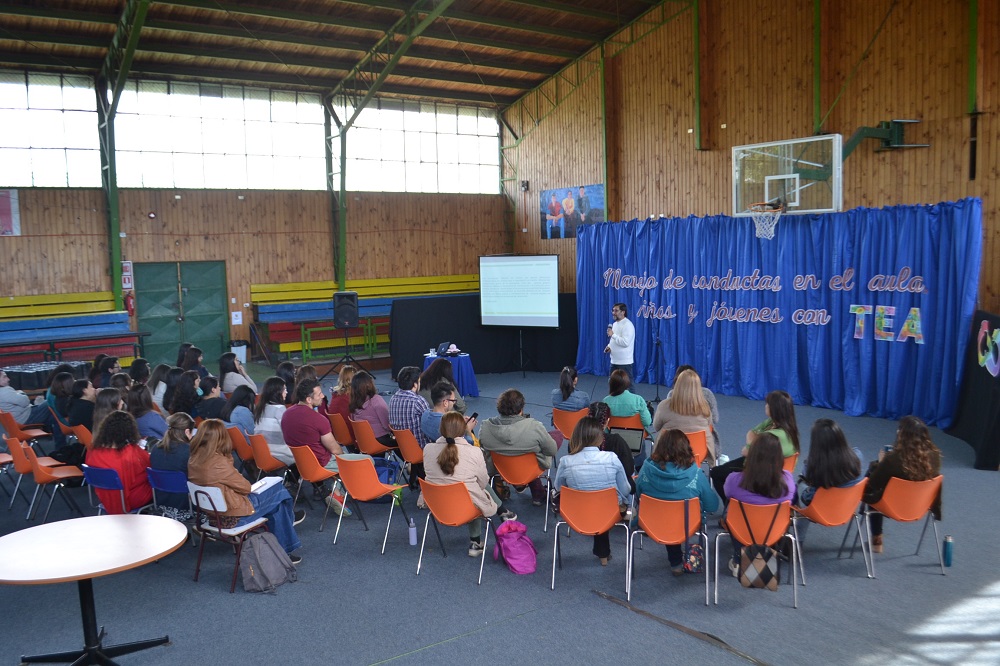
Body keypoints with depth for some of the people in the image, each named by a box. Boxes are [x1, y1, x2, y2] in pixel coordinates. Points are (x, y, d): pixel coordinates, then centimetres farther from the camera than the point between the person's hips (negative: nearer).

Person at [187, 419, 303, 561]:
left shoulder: (193, 460, -4)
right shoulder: (218, 462, -29)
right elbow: (245, 487, -15)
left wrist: (227, 458, -2)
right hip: (233, 516, -9)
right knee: (279, 492, 11)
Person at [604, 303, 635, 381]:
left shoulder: (627, 325, -17)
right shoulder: (614, 324, 13)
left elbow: (625, 342, -26)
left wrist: (613, 335, -21)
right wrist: (609, 346, 3)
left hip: (624, 362, -9)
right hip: (614, 361, 10)